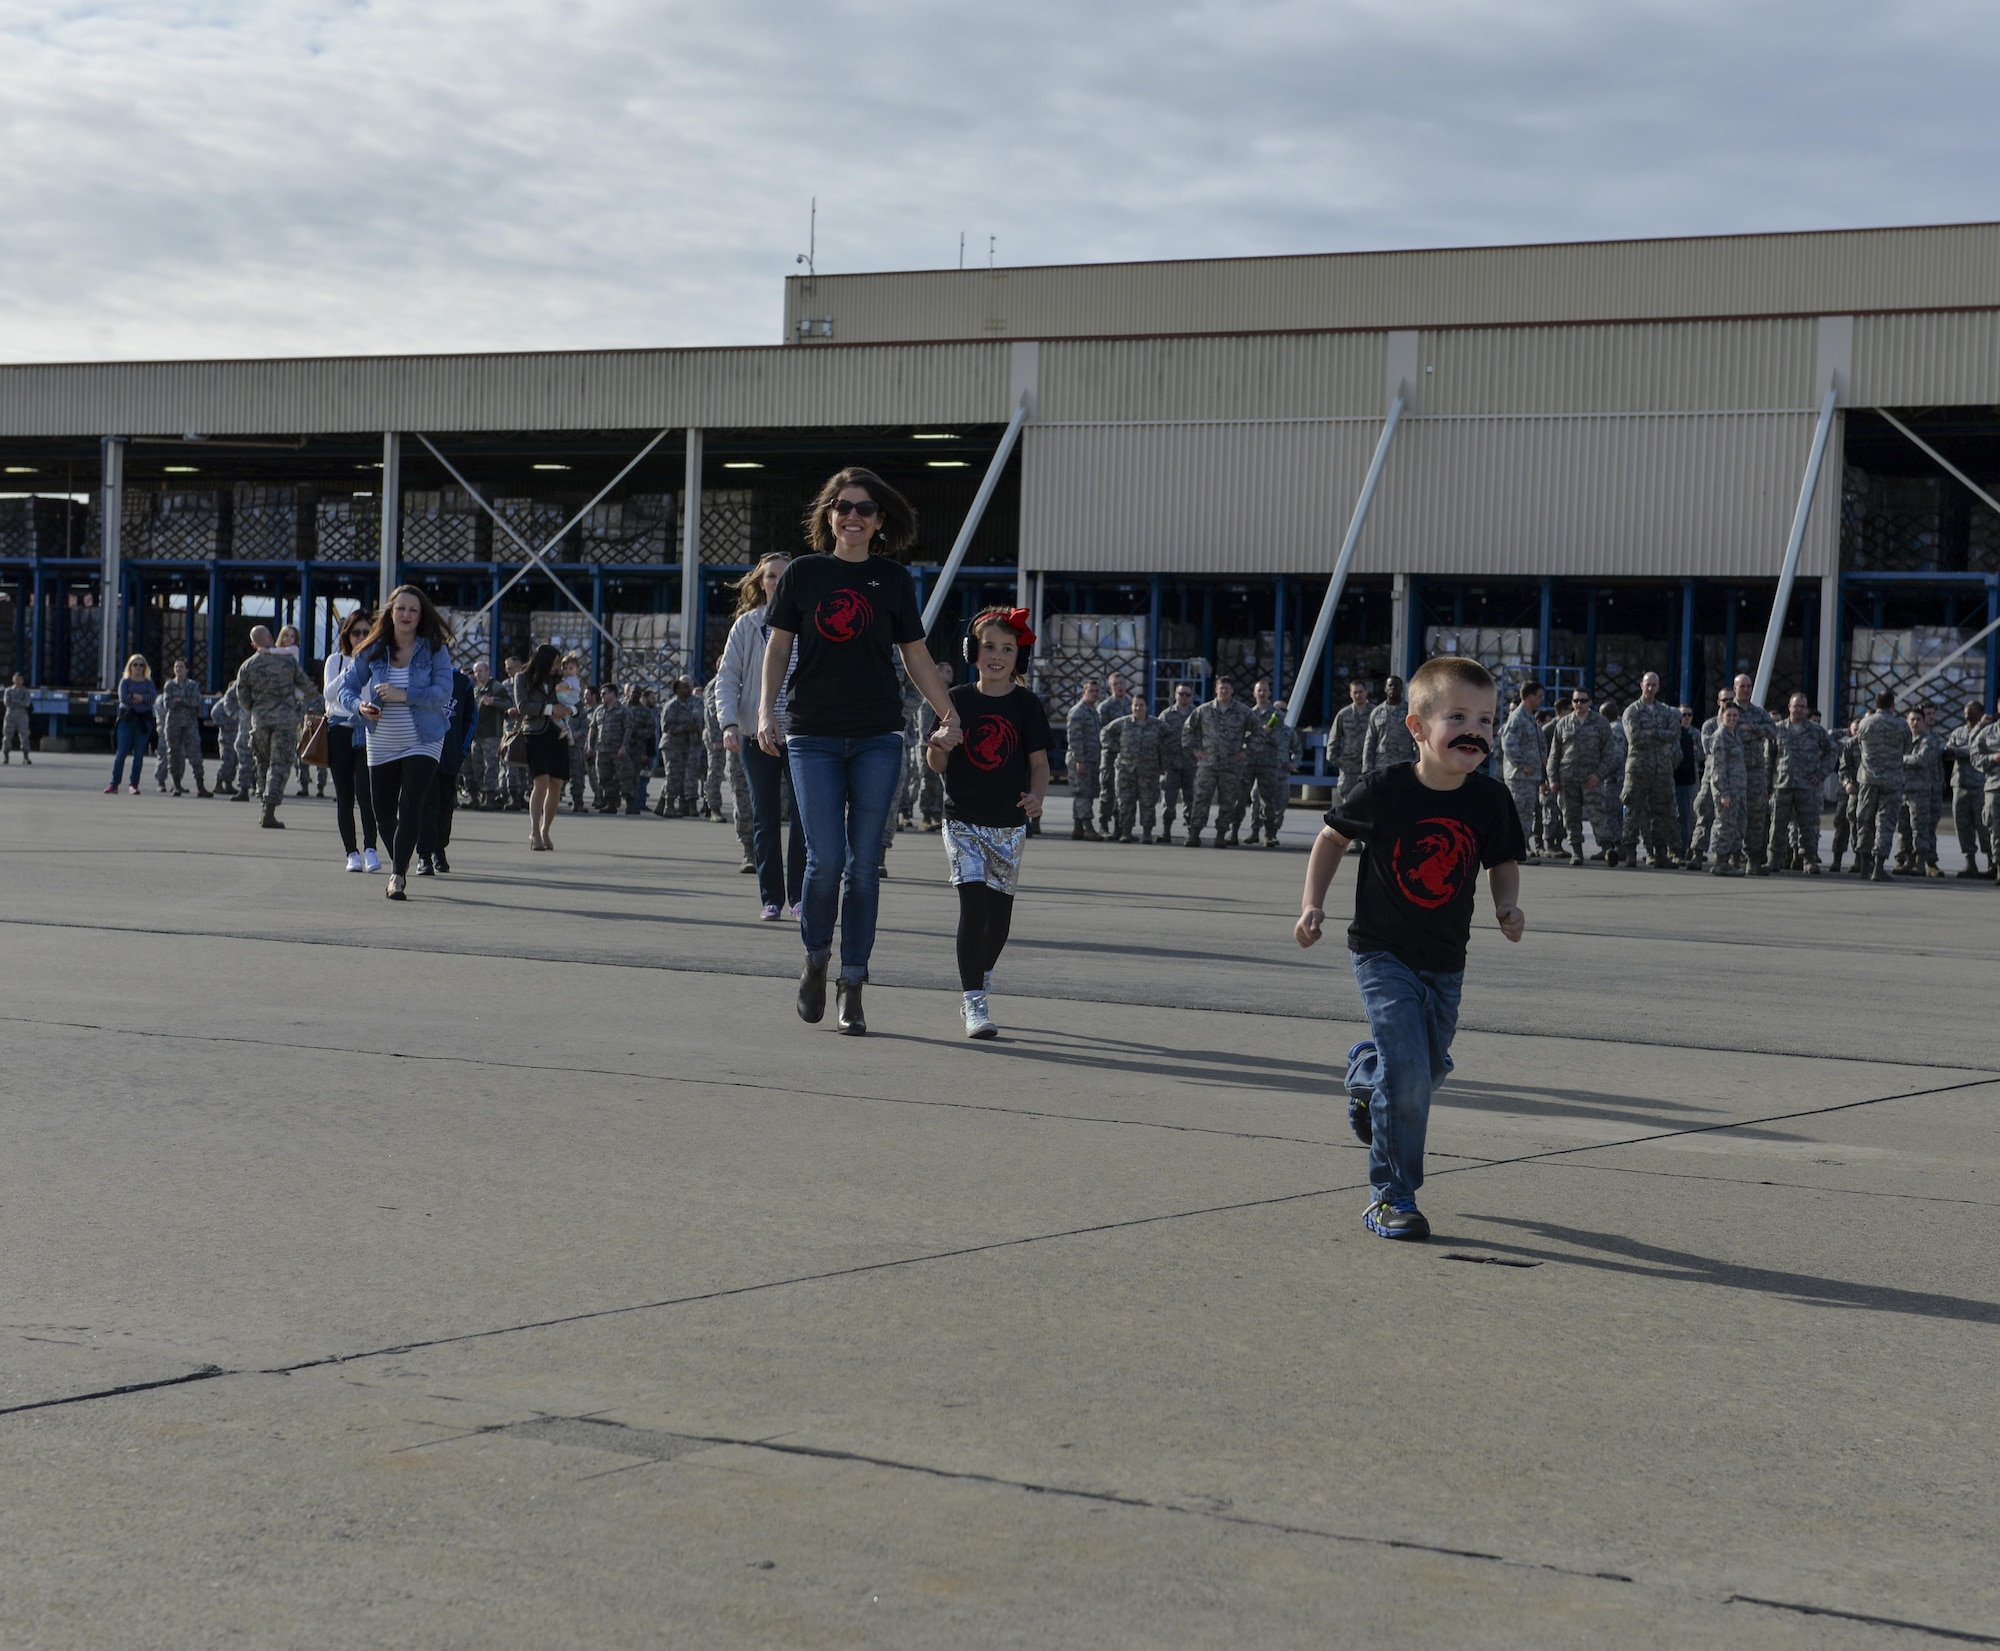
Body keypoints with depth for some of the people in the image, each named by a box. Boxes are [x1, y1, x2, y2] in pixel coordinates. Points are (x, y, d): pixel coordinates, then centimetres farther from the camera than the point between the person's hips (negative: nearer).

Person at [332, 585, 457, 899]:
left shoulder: (434, 649, -7)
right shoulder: (373, 650, 0)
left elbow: (443, 691, -17)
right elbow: (346, 686, 5)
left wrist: (404, 695, -27)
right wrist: (359, 706, -17)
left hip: (423, 741, -3)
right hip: (382, 743, 3)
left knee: (410, 808, -15)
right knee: (384, 812, 9)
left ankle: (398, 876, -12)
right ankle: (400, 862, 34)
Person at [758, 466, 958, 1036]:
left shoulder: (893, 579, 7)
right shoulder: (803, 573, 4)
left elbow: (916, 656, 11)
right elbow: (778, 646, 8)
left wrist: (949, 714, 4)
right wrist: (766, 711, -2)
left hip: (877, 737, 1)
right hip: (813, 736, -1)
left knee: (864, 865, 1)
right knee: (826, 858, -9)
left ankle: (853, 988, 9)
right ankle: (815, 960, 16)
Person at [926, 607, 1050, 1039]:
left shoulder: (1026, 704, 1)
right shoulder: (958, 701, 0)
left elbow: (1039, 761, 2)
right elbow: (937, 764, 3)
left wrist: (1037, 795, -17)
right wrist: (939, 743, -19)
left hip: (1009, 824, 2)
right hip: (964, 821, -2)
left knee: (1000, 914, 9)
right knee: (973, 903, -14)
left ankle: (979, 981, 35)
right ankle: (974, 1002, -12)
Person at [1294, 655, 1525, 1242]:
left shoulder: (1490, 800, -8)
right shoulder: (1385, 789, -16)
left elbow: (1503, 861, 7)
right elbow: (1332, 837, 0)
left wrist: (1507, 906, -12)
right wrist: (1312, 903, -6)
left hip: (1445, 961, 4)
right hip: (1383, 952, -4)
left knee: (1431, 1067, 15)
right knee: (1408, 1072, -15)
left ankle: (1364, 1072, 50)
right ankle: (1391, 1198, -3)